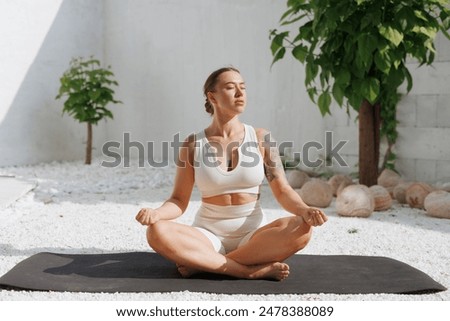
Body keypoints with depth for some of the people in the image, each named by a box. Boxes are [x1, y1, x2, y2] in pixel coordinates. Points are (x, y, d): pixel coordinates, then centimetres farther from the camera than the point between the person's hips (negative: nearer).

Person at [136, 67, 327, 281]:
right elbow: (179, 201, 0)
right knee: (157, 232, -29)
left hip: (253, 237, 1)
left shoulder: (261, 139, 0)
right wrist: (156, 213, -22)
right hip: (208, 236, -1)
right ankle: (254, 270, -28)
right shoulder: (193, 144, 0)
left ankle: (201, 262, -23)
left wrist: (305, 211, -24)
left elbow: (282, 191, -3)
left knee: (302, 228, -30)